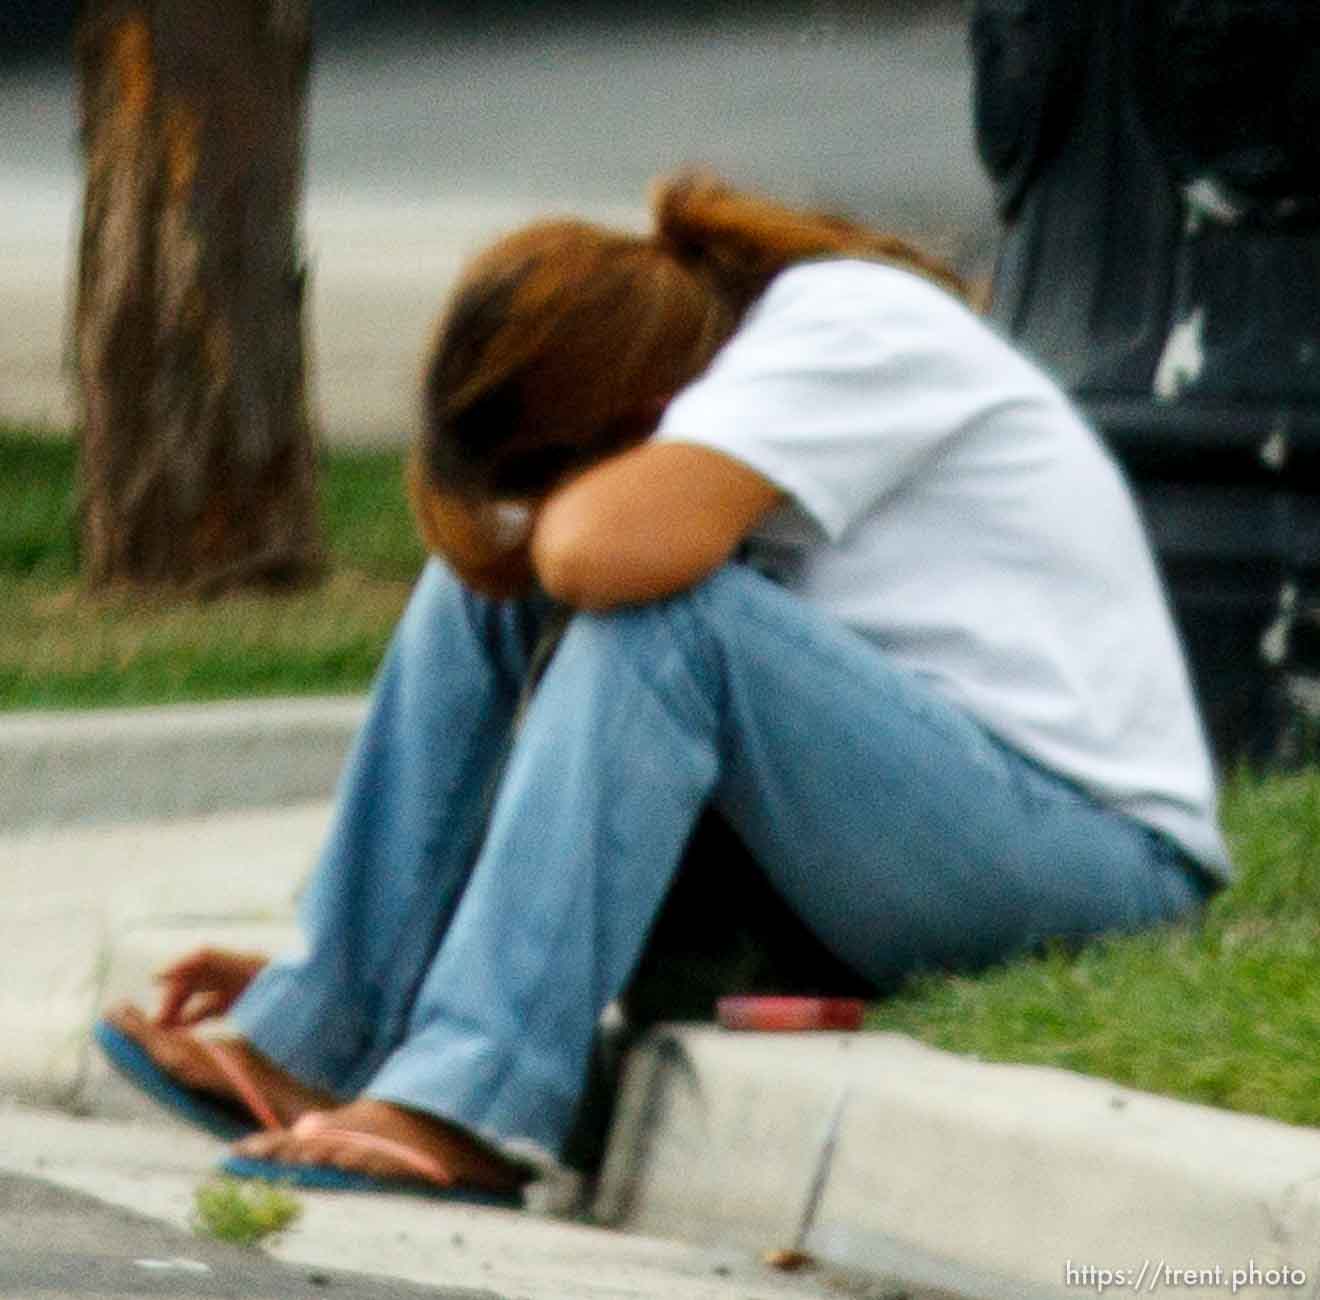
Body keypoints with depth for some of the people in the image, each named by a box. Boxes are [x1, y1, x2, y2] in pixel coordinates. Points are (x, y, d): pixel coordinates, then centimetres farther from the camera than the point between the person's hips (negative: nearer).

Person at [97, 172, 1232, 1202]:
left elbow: (616, 551, -33)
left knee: (663, 615, -28)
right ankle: (317, 1044, -5)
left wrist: (554, 507, -8)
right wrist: (326, 973, 12)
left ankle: (474, 1107, -33)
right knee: (485, 586, 3)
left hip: (1090, 848, -9)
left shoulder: (847, 328, -17)